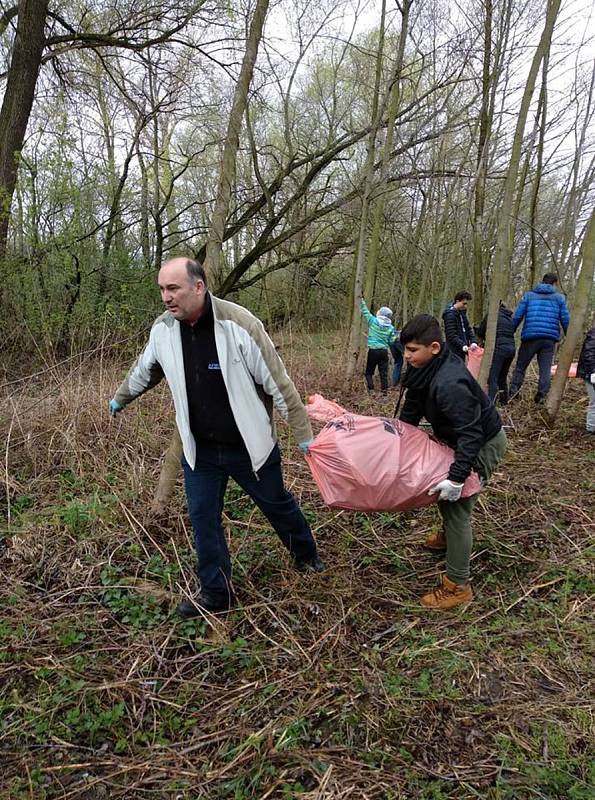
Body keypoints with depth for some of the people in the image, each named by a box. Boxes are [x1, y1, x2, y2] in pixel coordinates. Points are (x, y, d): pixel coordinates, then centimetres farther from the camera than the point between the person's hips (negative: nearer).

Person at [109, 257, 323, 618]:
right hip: (200, 450, 4)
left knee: (278, 505, 16)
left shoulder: (239, 323, -23)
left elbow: (278, 382, -17)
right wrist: (119, 399, 30)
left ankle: (307, 554, 45)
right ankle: (216, 594, 29)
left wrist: (304, 433, -13)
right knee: (203, 518, 9)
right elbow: (143, 371, 16)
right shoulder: (163, 329, -7)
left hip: (250, 446, -4)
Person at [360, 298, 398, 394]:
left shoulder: (373, 321, -6)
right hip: (384, 351, 2)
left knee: (369, 372, 8)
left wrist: (362, 301, 11)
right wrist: (395, 336, 20)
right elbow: (391, 342, 1)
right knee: (384, 373, 8)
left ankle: (370, 389, -2)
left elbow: (365, 312, 3)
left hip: (373, 351, -2)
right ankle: (384, 390, 7)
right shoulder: (391, 328, 0)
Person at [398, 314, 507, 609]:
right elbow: (411, 410, 5)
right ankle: (448, 535, 52)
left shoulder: (449, 384, -37)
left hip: (484, 444, -10)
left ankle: (458, 586, 2)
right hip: (464, 438, 10)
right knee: (442, 492, 24)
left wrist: (457, 477, -36)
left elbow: (471, 433, -35)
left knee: (456, 506, -8)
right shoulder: (426, 369, -8)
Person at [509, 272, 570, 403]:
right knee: (545, 369, 7)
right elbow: (565, 320, 6)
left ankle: (513, 393, 2)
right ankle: (541, 396, 4)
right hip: (550, 339, 0)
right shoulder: (559, 297, 8)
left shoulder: (529, 295, 7)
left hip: (530, 337, 0)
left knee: (520, 366, 8)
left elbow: (517, 317, 2)